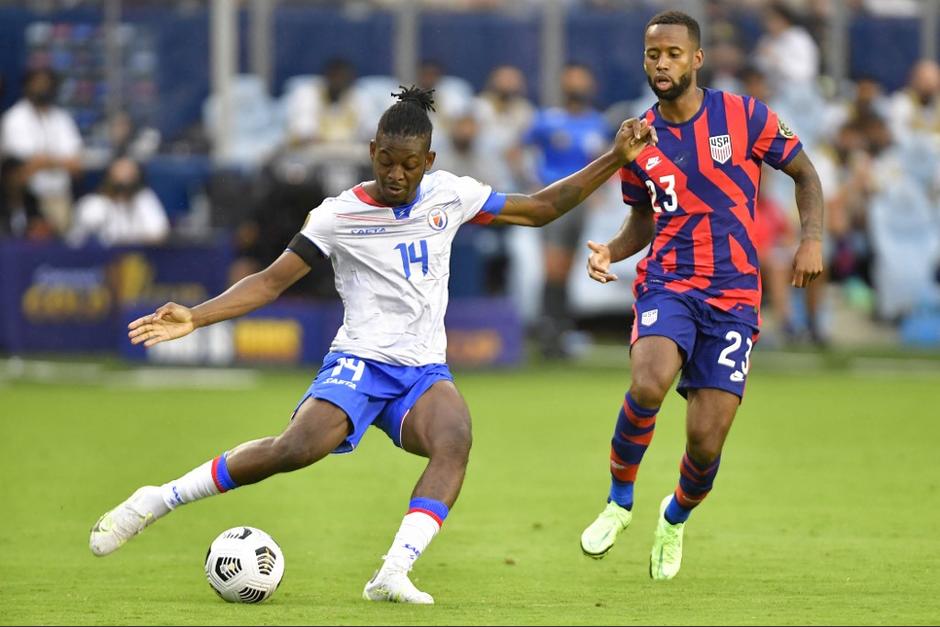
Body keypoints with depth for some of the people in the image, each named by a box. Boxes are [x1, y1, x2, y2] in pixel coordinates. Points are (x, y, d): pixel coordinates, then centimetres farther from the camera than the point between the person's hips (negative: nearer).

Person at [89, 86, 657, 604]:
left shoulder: (450, 195, 7)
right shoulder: (339, 215, -2)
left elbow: (541, 209, 16)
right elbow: (270, 282, -1)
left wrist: (615, 159, 9)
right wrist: (194, 318, -13)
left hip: (425, 372, 3)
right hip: (359, 364, -3)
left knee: (455, 438, -33)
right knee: (297, 448, -30)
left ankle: (393, 572, -39)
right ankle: (155, 502, -17)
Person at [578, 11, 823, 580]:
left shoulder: (743, 116, 0)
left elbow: (804, 173, 10)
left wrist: (813, 237, -6)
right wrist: (611, 252, 0)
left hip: (734, 294, -1)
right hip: (667, 282, 1)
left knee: (706, 438, -7)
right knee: (649, 384, -31)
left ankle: (676, 518, 28)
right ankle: (620, 502, -5)